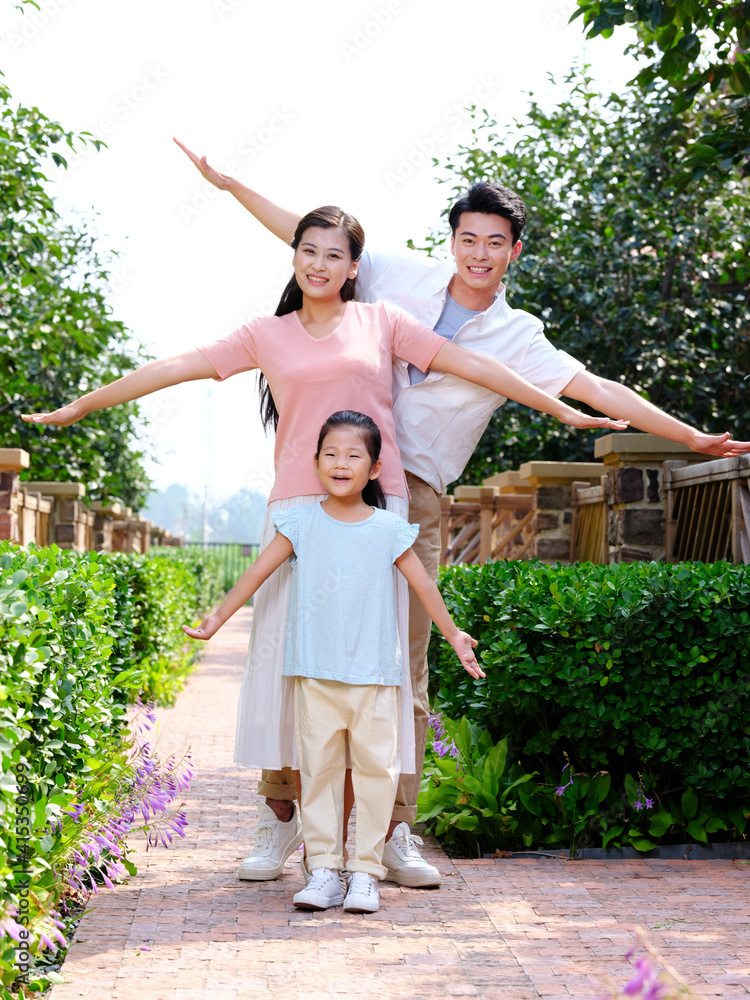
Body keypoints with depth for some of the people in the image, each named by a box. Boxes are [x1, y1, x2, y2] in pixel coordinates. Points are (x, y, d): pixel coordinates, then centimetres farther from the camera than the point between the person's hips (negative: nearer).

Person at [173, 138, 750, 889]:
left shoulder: (519, 339, 6)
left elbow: (596, 390, 1)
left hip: (413, 500, 0)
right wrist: (229, 183, 13)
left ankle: (393, 832, 8)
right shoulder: (401, 276, 8)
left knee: (404, 669, -1)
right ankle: (281, 810, 9)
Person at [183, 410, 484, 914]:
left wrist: (455, 636, 14)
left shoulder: (389, 528, 3)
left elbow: (423, 585, 10)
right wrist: (218, 618, 8)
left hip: (374, 674, 0)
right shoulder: (302, 523, 4)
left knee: (376, 767, -1)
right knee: (318, 768, 1)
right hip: (316, 671, 0)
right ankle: (325, 870, 7)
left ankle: (365, 872, 6)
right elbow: (259, 572, 9)